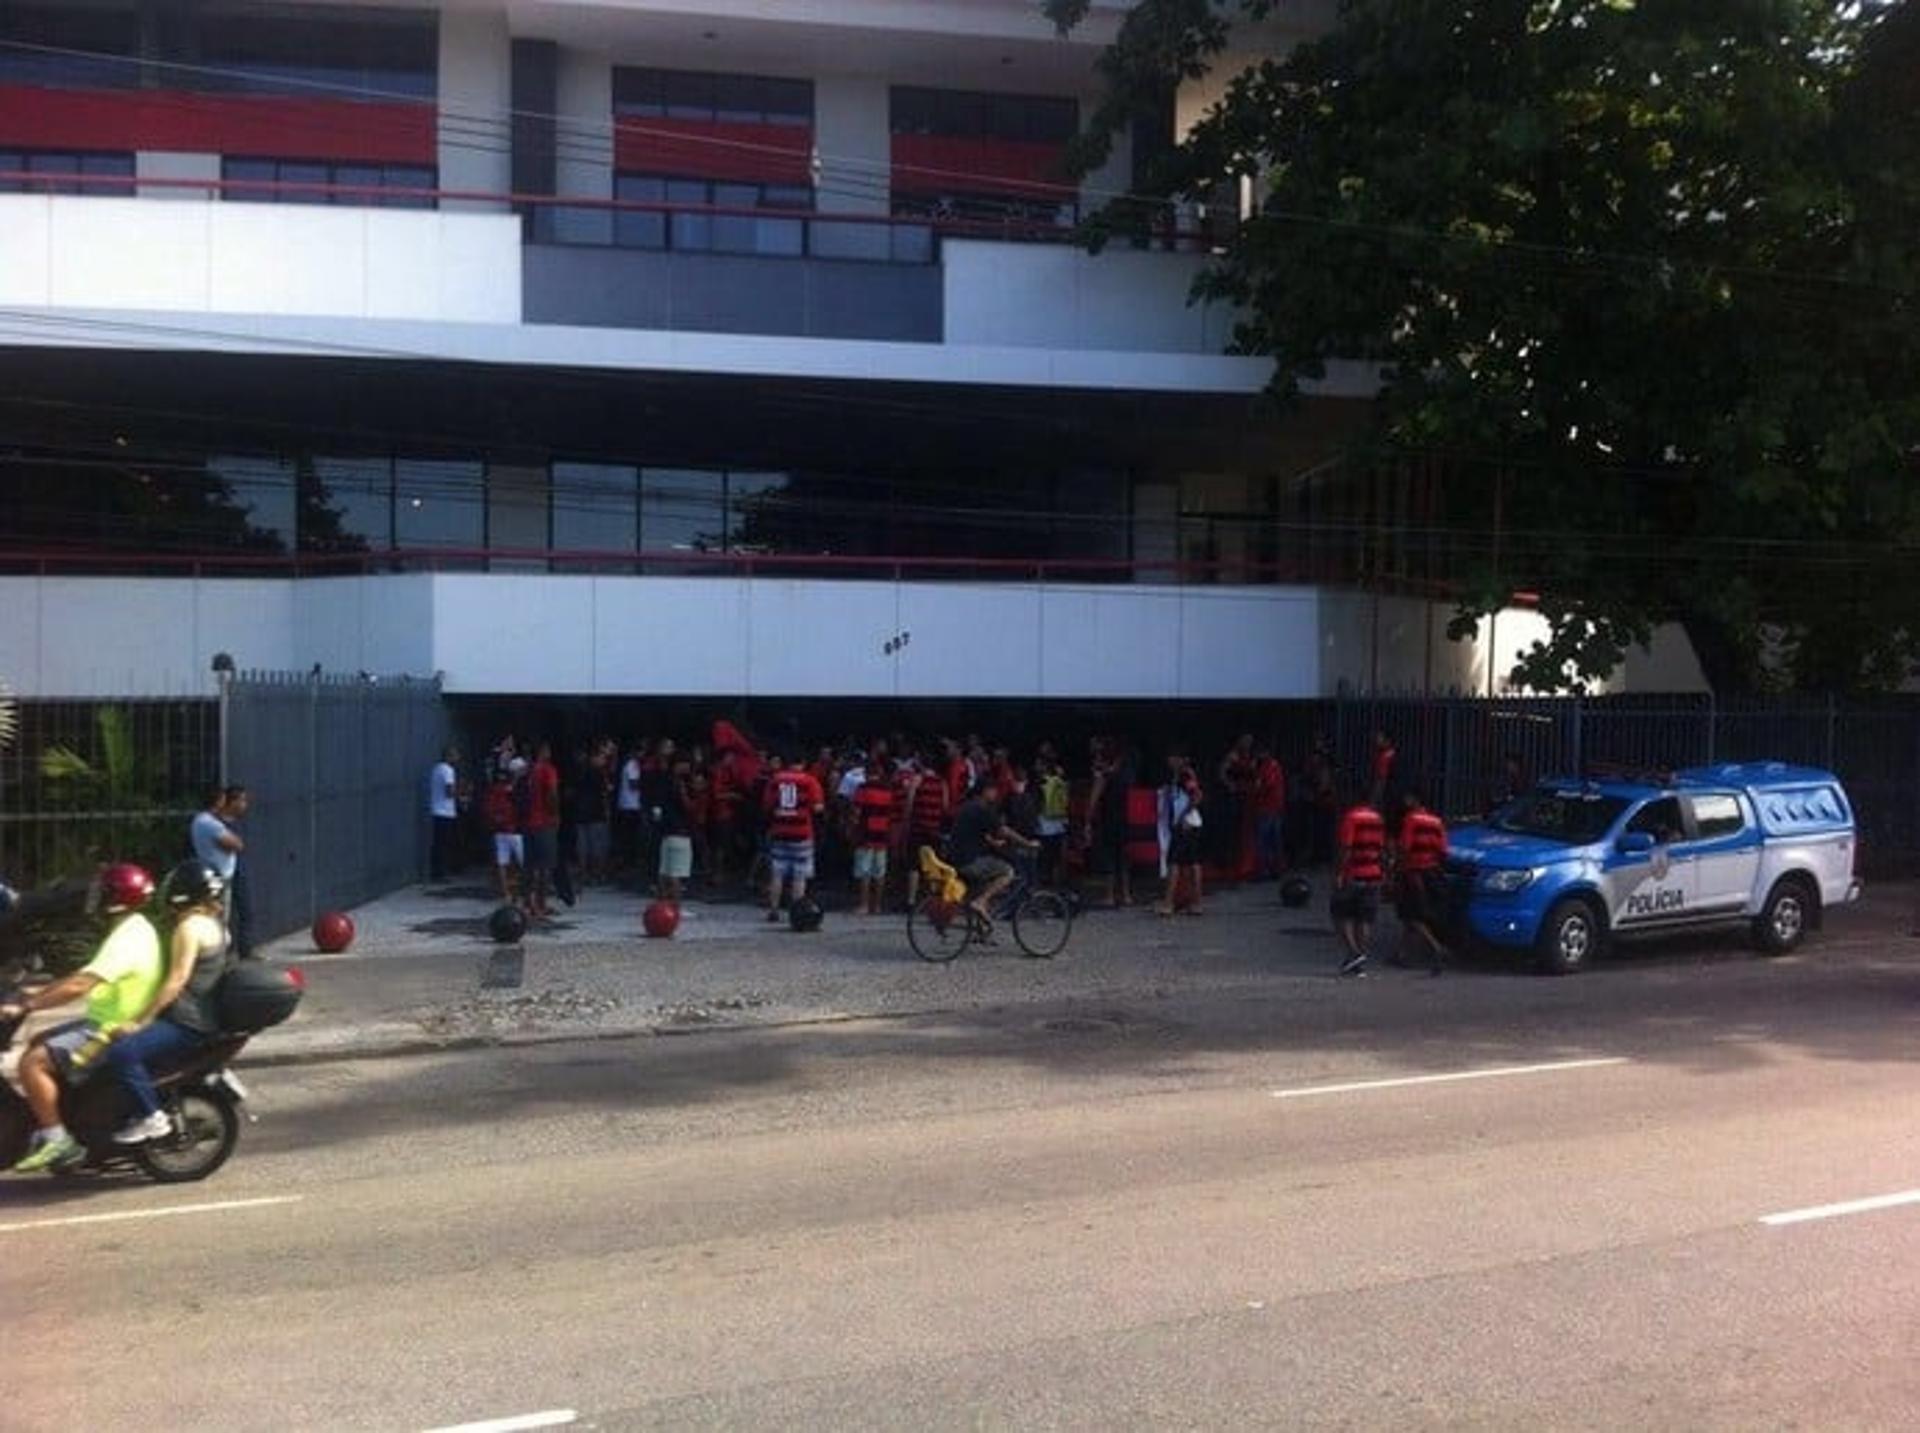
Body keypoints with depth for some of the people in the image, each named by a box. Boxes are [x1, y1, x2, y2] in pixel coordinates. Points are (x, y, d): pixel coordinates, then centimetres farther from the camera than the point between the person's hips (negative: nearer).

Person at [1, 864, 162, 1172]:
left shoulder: (128, 937, -21)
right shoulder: (133, 929, 13)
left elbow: (79, 985, -28)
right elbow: (85, 975, 22)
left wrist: (25, 1006, -23)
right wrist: (39, 993, 18)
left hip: (113, 1032, -11)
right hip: (104, 1022, 11)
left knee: (33, 1062, -17)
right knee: (38, 1045, 19)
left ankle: (56, 1139, -12)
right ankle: (45, 1126, 23)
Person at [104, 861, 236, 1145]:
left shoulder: (190, 927, -14)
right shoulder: (215, 924, 15)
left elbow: (176, 981, -19)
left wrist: (143, 1021, -16)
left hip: (187, 1024, -11)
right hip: (205, 1017, 11)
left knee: (122, 1052, -21)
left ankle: (151, 1117, -15)